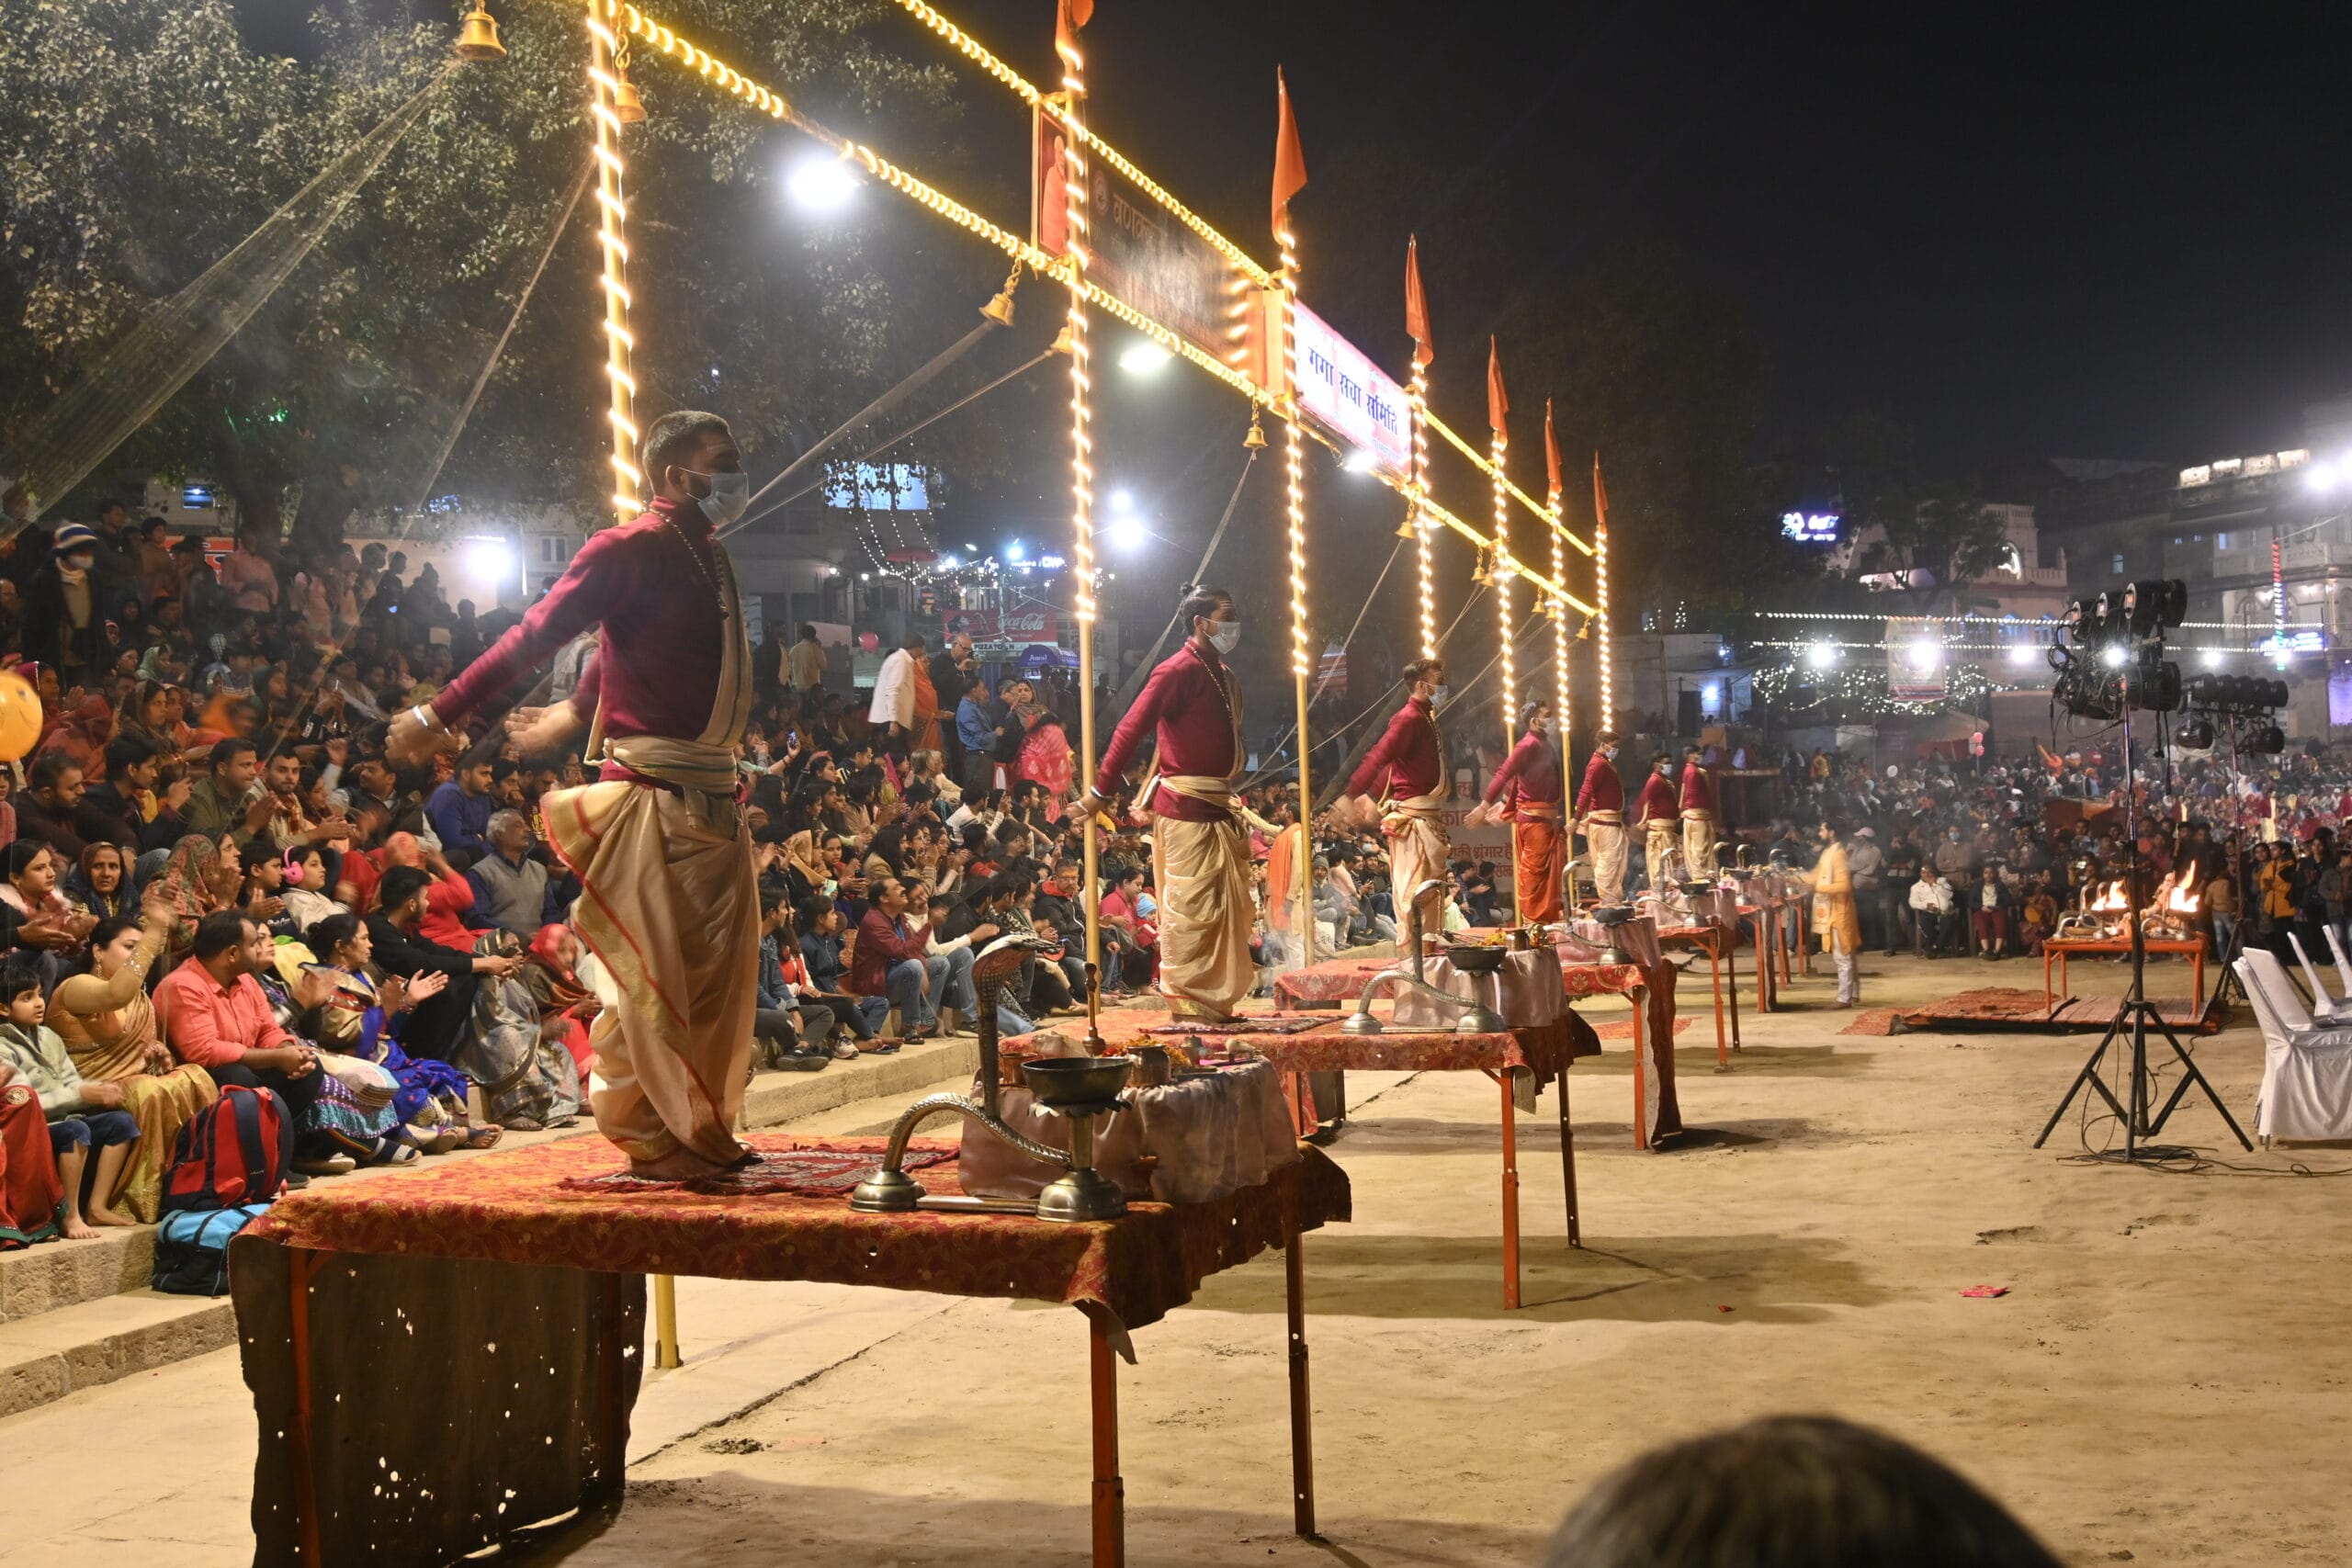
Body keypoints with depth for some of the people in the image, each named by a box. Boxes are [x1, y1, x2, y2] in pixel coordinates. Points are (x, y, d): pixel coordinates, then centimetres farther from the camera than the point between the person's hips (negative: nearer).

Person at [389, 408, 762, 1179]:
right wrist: (439, 714, -12)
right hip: (654, 790, -8)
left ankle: (704, 1132, 23)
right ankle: (652, 1139, 5)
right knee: (658, 969, -4)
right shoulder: (629, 550, -9)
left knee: (719, 965, 12)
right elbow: (533, 634, -12)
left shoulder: (708, 557, 16)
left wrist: (575, 713, 32)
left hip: (714, 792, 9)